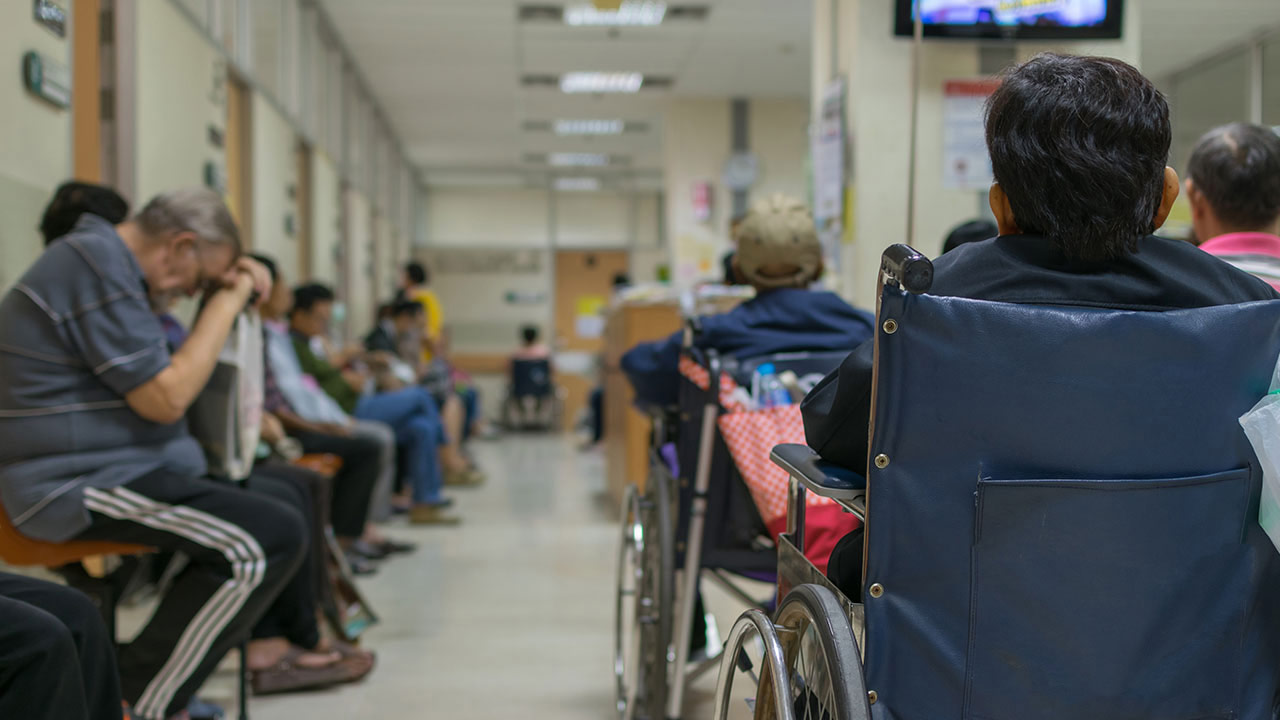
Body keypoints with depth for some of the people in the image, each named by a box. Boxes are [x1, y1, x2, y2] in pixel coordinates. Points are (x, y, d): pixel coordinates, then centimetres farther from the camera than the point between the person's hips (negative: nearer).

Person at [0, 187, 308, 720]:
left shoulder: (93, 254, 16)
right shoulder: (98, 265, -17)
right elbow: (167, 397, -20)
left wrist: (228, 291, 10)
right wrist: (225, 303, -10)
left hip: (96, 469, 11)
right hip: (81, 485, -11)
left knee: (282, 496, 15)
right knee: (272, 540, -21)